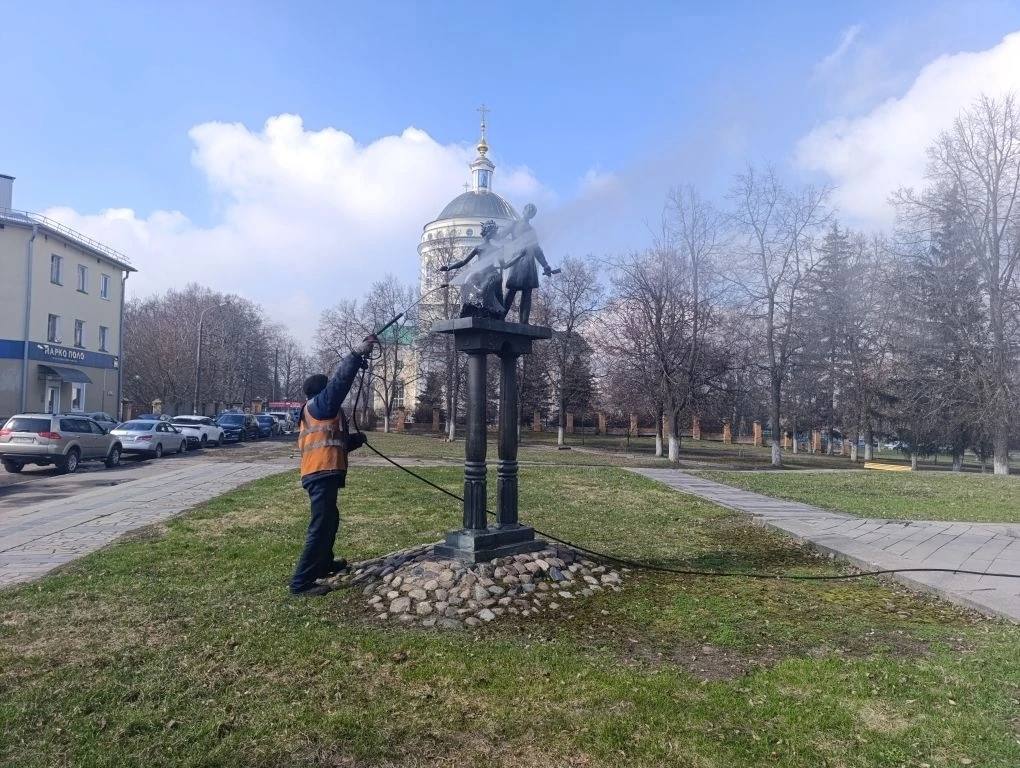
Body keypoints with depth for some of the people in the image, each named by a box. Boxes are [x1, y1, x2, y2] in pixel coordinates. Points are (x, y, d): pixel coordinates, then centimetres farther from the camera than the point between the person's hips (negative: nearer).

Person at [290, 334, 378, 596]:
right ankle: (301, 583, -9)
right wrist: (358, 354, -16)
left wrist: (356, 439, 12)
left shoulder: (314, 414, 25)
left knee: (330, 520, 26)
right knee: (320, 527, -11)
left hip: (319, 474, 11)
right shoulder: (318, 405, -3)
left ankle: (324, 565, 41)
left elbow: (335, 443, 26)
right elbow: (340, 380, -18)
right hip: (322, 474, -11)